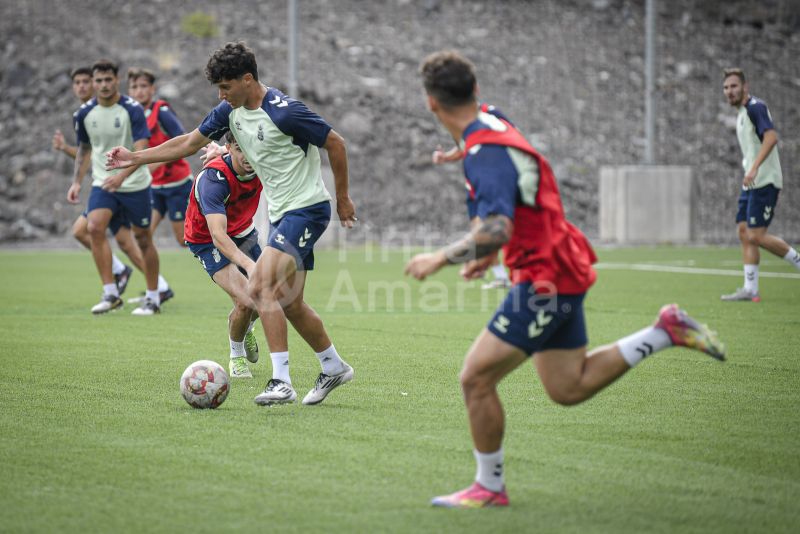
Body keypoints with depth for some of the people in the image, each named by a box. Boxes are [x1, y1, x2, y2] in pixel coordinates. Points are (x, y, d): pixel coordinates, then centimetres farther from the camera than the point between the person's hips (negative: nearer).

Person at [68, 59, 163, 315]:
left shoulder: (133, 110, -15)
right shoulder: (85, 113, -1)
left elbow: (141, 150, -23)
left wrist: (121, 176, -38)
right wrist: (77, 182, 4)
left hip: (135, 185, -3)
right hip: (102, 183, 3)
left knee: (143, 239, 3)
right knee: (95, 227, -19)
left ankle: (153, 298, 18)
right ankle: (110, 294, -14)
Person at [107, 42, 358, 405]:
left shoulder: (284, 112, -21)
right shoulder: (230, 111, 3)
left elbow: (335, 143, -12)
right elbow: (190, 143, 14)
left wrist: (342, 197, -4)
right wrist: (135, 158, 12)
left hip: (307, 209, -9)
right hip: (280, 212, 9)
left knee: (260, 288, -20)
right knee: (289, 304, 12)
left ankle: (281, 382, -19)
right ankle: (334, 368, 30)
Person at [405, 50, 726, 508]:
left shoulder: (486, 152, -22)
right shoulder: (494, 128, 8)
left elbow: (496, 231, -33)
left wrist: (439, 259, -22)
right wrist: (488, 254, 19)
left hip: (545, 278, -10)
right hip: (561, 274, 10)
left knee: (476, 379, -6)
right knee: (569, 389, 17)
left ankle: (490, 487, 6)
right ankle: (666, 331, 17)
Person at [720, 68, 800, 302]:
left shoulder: (755, 107, -12)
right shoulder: (742, 112, 19)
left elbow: (771, 136, -27)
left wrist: (754, 168, -34)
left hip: (764, 182, -10)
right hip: (751, 184, 10)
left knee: (756, 236, -14)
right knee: (744, 232, 3)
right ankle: (750, 289, 3)